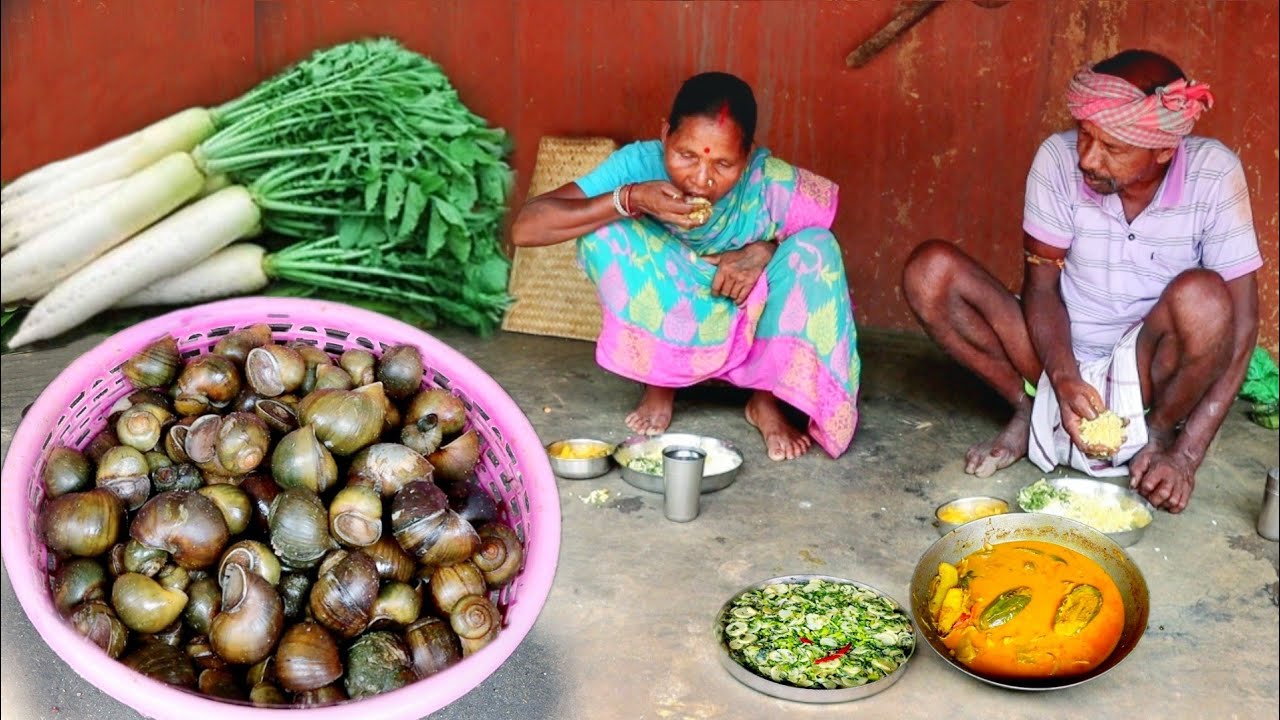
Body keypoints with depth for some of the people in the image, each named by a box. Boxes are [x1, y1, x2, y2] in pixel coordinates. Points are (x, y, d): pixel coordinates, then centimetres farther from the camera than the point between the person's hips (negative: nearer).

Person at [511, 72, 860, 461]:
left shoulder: (775, 185, -24)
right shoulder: (640, 164, -24)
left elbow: (821, 243, -5)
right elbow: (525, 227, -29)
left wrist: (766, 250, -26)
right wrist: (630, 199, -40)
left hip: (749, 332, 0)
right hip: (660, 328, 0)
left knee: (814, 249, -25)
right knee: (602, 231, -25)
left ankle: (767, 400, -7)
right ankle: (657, 384, -5)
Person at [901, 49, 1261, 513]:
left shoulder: (1214, 174, -18)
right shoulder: (1060, 159, -15)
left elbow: (1239, 322, -18)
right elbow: (1041, 286, -8)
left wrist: (1186, 455, -23)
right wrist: (1064, 380, -26)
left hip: (1148, 370, -1)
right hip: (1061, 359, 2)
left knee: (1201, 296, -35)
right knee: (930, 271, -19)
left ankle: (1158, 433, -6)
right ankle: (1030, 410, -3)